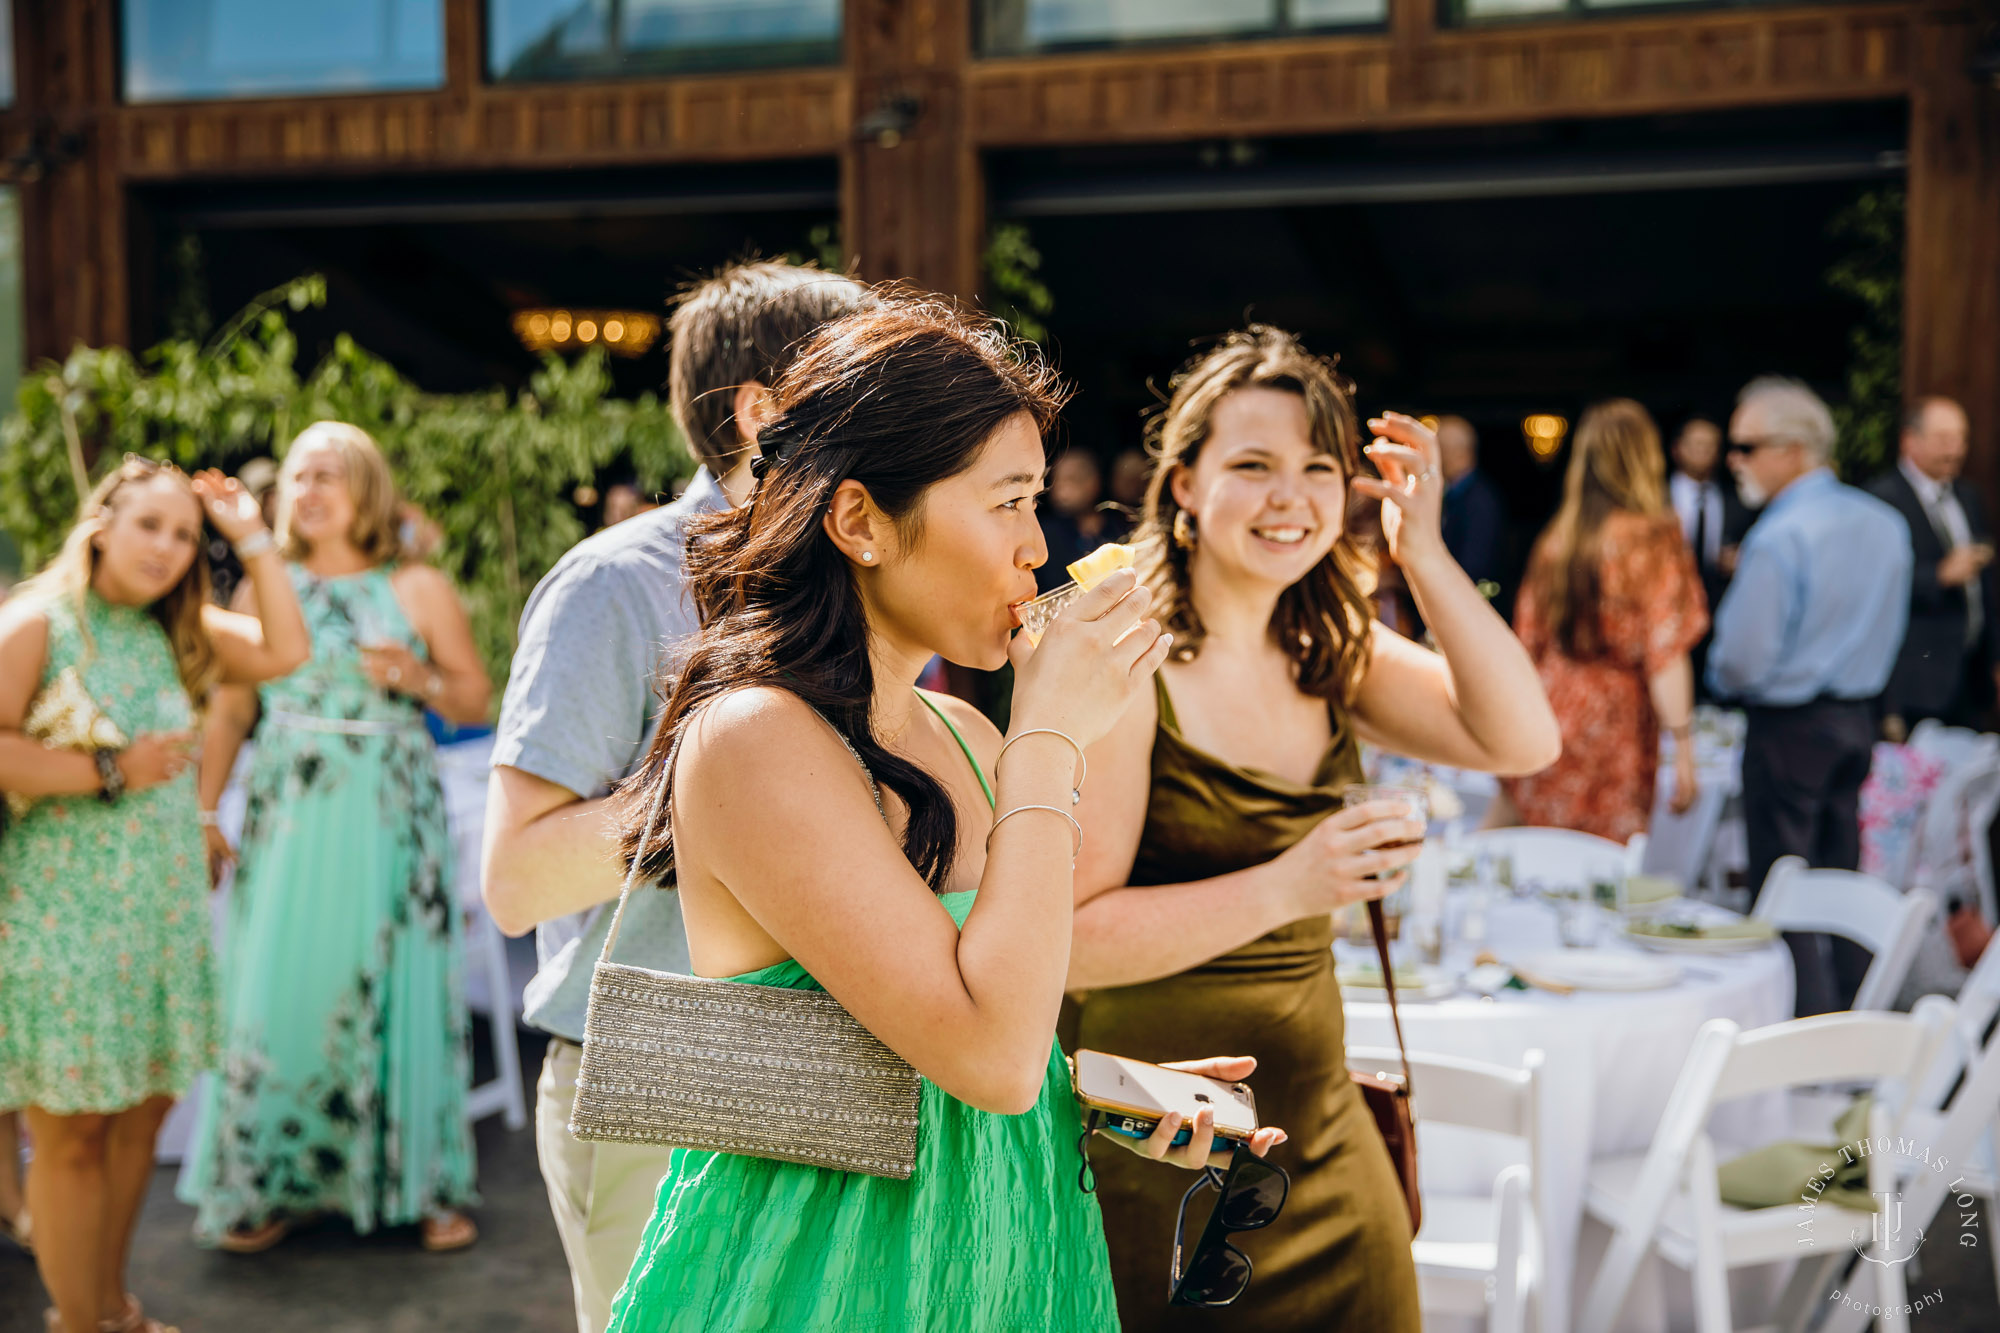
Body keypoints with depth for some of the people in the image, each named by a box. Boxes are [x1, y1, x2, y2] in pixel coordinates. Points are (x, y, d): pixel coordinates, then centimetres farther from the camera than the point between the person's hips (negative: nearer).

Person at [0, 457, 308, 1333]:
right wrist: (114, 771, -14)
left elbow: (284, 651, 5)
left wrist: (251, 538, 4)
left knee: (143, 1109, 12)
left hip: (162, 910, 7)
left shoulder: (174, 631, 13)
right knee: (71, 1131, 1)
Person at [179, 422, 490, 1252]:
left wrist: (421, 679, -13)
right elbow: (228, 714, 10)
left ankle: (426, 1185, 9)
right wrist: (204, 812, 4)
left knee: (394, 988, -1)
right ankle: (276, 1183, 12)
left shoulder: (419, 590, 5)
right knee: (280, 988, -1)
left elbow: (476, 698, 5)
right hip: (286, 820, 2)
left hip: (387, 819, -2)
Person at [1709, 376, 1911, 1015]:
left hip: (1788, 728, -8)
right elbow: (1887, 632, 14)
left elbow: (1742, 662, -19)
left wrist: (1721, 675, 1)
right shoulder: (1886, 524, 4)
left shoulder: (1777, 538, -20)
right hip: (1858, 721, 8)